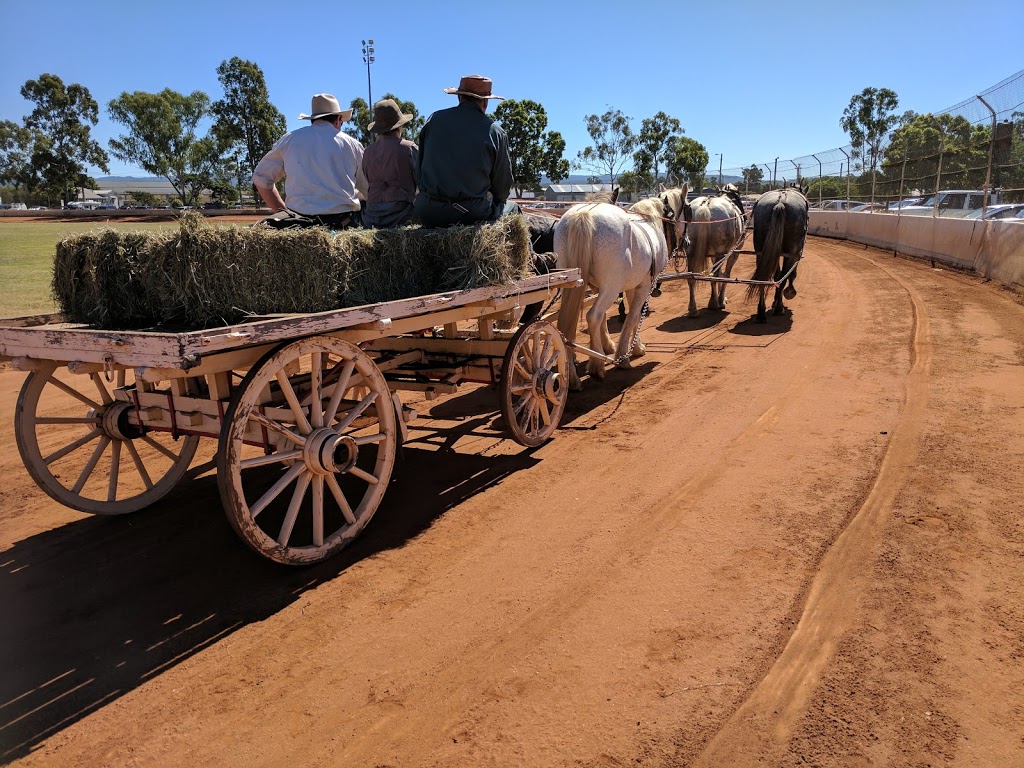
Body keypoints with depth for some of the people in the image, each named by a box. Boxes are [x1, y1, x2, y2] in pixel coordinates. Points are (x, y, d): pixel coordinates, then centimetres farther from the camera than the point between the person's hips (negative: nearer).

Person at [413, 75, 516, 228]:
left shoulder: (434, 119, 7)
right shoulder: (495, 132, -2)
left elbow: (420, 166, 14)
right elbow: (503, 190, 3)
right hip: (471, 214, -3)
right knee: (512, 209, 23)